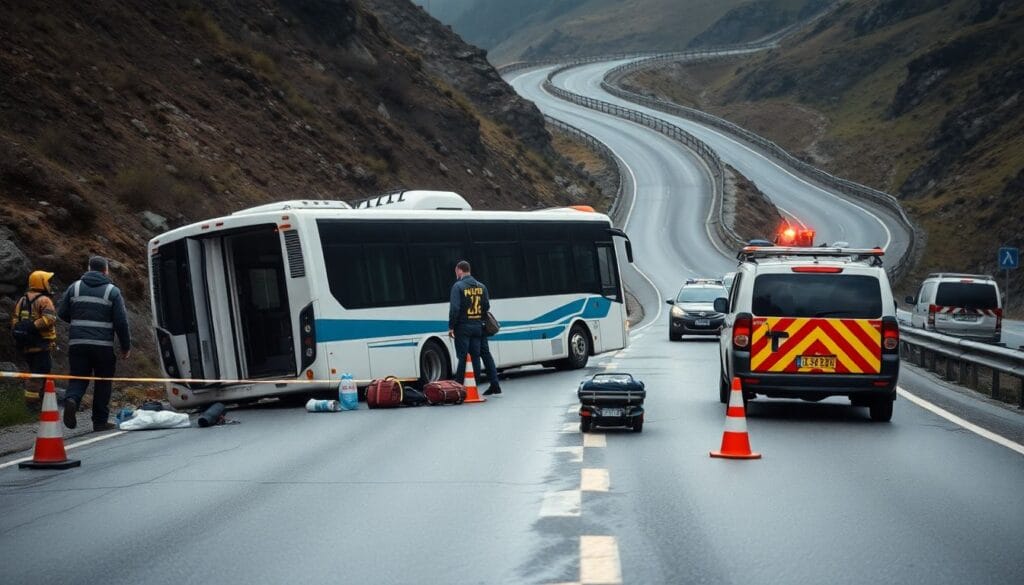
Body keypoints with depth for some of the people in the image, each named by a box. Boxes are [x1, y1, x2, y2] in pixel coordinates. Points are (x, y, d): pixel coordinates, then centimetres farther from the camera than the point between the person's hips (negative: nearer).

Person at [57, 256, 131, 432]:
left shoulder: (75, 287, 8)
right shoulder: (113, 291, 0)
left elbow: (62, 313, 10)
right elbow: (121, 322, -3)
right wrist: (126, 346, 6)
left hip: (77, 343, 2)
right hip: (103, 345, -2)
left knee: (78, 378, 8)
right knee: (103, 382, 9)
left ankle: (72, 399, -23)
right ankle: (100, 421, 13)